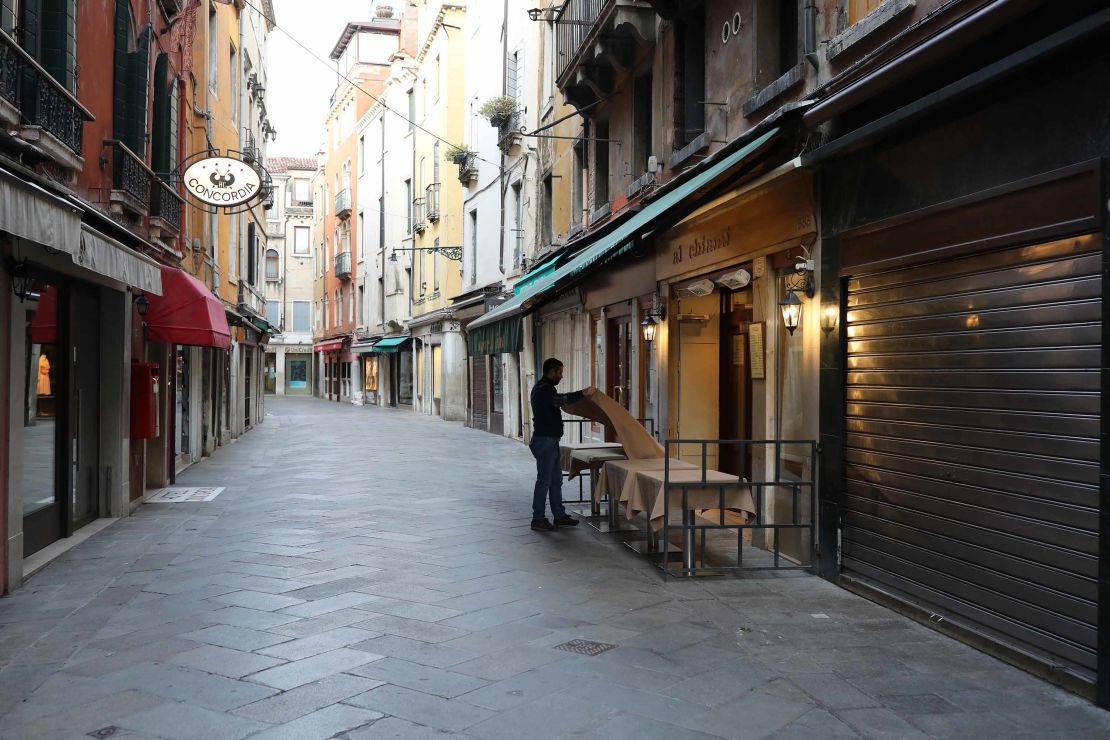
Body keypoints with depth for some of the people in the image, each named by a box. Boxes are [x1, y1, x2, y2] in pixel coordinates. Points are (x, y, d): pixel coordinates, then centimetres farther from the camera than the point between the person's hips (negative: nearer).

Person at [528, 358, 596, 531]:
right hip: (545, 440, -11)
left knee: (556, 480, 13)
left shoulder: (542, 388, 17)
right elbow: (560, 399, -35)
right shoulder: (544, 389, -17)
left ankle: (559, 516, 20)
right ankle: (538, 519, 1)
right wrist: (583, 393, -38)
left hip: (549, 440, 11)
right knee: (544, 480, -5)